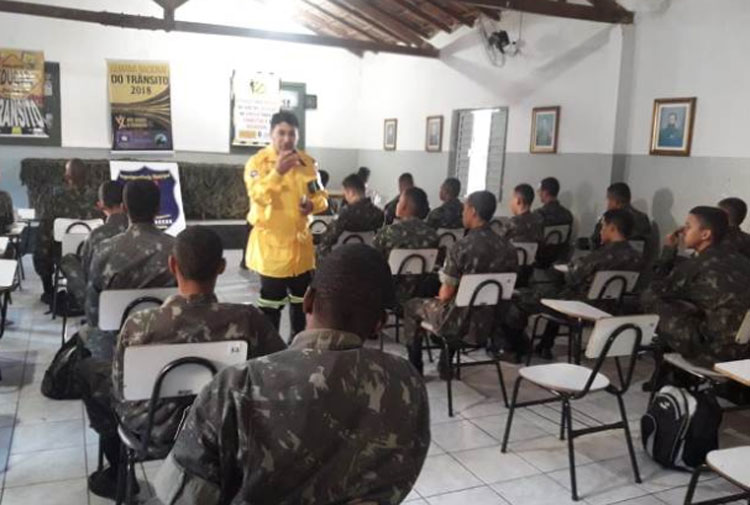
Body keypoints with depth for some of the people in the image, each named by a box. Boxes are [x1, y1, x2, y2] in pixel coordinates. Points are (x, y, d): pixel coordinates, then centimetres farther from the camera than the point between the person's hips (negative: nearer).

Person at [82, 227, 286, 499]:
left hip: (155, 432, -2)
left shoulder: (140, 324, -27)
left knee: (91, 373, 23)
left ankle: (118, 473, 38)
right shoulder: (249, 319, -26)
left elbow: (122, 391, -12)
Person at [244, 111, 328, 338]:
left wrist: (313, 205, -12)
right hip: (271, 242, -5)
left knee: (301, 298, 16)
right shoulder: (257, 162, -9)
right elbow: (258, 196, -23)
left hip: (300, 240, 5)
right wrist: (277, 172, -34)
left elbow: (321, 195, 10)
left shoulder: (307, 162, 4)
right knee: (271, 301, 3)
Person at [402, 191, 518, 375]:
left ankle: (415, 369, 29)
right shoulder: (508, 248, -5)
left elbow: (446, 294, -18)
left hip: (462, 322, -6)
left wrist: (442, 297, 8)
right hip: (493, 321, 6)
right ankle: (445, 365, 39)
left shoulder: (461, 247, -22)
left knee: (412, 306, 21)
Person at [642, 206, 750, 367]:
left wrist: (669, 251, 7)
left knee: (650, 300, -3)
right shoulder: (737, 258, 9)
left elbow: (654, 292, 2)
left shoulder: (696, 265, -11)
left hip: (718, 351, -8)